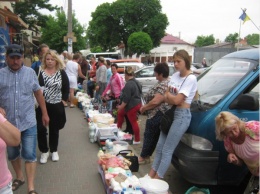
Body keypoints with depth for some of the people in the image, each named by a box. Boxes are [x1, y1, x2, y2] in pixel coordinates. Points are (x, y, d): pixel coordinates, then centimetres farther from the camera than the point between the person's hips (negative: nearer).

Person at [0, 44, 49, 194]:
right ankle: (19, 177, 40)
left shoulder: (30, 72, 1)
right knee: (12, 154, 18)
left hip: (28, 122, -1)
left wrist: (45, 113, 10)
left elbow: (38, 93, 8)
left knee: (29, 155, 0)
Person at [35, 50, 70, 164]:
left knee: (54, 129, 13)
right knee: (40, 128, 1)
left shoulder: (61, 73, 1)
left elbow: (66, 88, 4)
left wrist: (64, 100, -2)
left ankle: (54, 151, 30)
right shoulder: (40, 72, -1)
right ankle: (44, 151, 21)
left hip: (56, 106, 0)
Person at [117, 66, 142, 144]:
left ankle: (137, 140, 10)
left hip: (132, 106, -10)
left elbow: (126, 98, -23)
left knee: (133, 122, 0)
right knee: (120, 113, 24)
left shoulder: (129, 84, -22)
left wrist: (121, 107, -13)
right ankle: (118, 128, 38)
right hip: (137, 103, 10)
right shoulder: (136, 82, 9)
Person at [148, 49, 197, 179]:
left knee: (167, 150, -2)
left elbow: (177, 100, -20)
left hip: (182, 115, -8)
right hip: (170, 112, 8)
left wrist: (168, 95, -1)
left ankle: (156, 179, 10)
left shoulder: (191, 78, -14)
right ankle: (151, 175, 26)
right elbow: (166, 97, 9)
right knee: (159, 146, 13)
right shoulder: (175, 75, 9)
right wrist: (172, 98, -12)